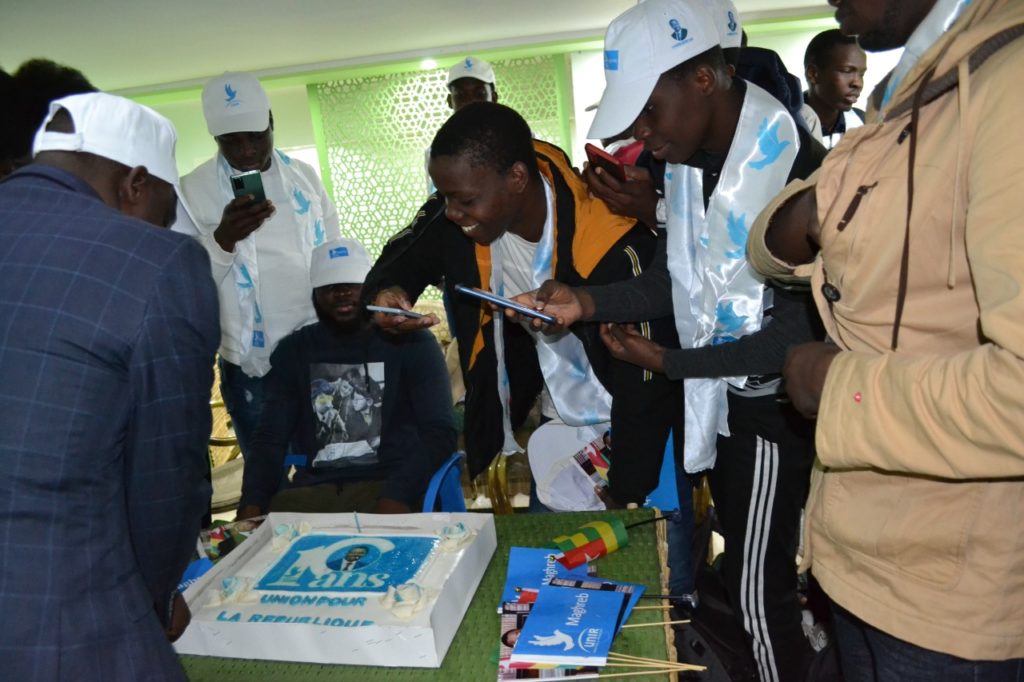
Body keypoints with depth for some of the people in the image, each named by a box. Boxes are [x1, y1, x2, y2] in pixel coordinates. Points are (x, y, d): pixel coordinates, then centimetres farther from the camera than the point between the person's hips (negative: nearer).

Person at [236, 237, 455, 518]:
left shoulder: (411, 341, 4)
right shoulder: (293, 350, 14)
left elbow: (440, 432, -6)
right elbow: (270, 438, 8)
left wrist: (396, 500, -22)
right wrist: (251, 505, -11)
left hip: (390, 487, -3)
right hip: (313, 491, 3)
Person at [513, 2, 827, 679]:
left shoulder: (794, 165, -24)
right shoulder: (688, 159, 1)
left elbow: (801, 328, -22)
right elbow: (673, 278, 5)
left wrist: (668, 362, -18)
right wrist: (584, 301, -11)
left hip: (772, 404, -7)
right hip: (714, 392, 7)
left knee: (759, 584, 6)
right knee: (742, 561, 22)